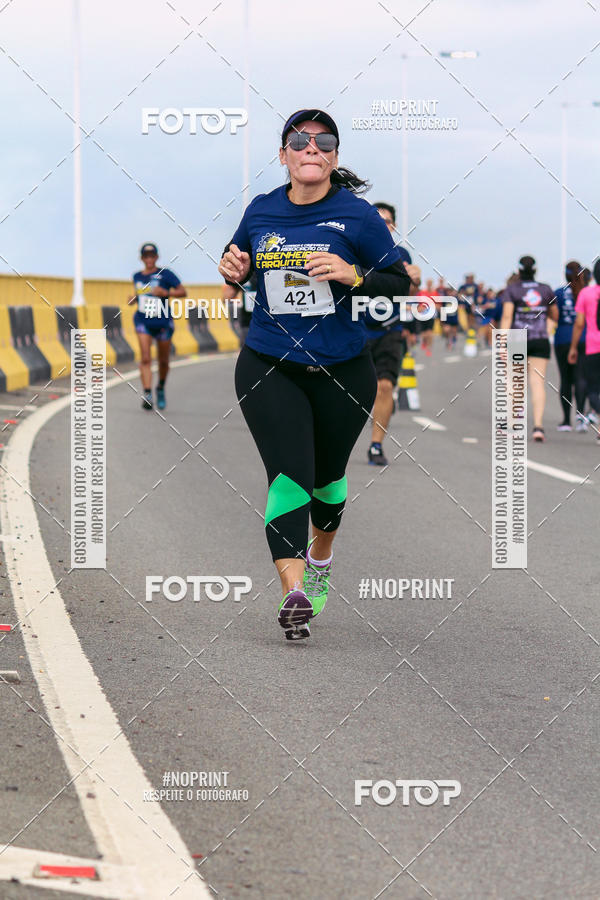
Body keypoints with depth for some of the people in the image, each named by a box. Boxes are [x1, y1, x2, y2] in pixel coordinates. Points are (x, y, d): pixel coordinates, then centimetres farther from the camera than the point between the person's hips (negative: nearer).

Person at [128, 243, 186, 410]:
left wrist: (165, 292, -21)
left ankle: (161, 388, 38)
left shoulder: (165, 274, -5)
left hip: (163, 321, -1)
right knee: (145, 359, -16)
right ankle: (147, 394, -22)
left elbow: (183, 292, -6)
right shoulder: (137, 277, 8)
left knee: (163, 361, 11)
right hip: (143, 321, 1)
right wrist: (133, 299, 4)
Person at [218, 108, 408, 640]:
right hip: (268, 369, 0)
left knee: (327, 475, 18)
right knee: (288, 473, -17)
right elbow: (238, 260, 21)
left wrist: (354, 276, -22)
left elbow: (401, 284, -4)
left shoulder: (357, 215, -7)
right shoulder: (261, 212, 2)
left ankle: (321, 558, 48)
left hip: (342, 371, 0)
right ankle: (294, 594, -27)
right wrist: (233, 271, -3)